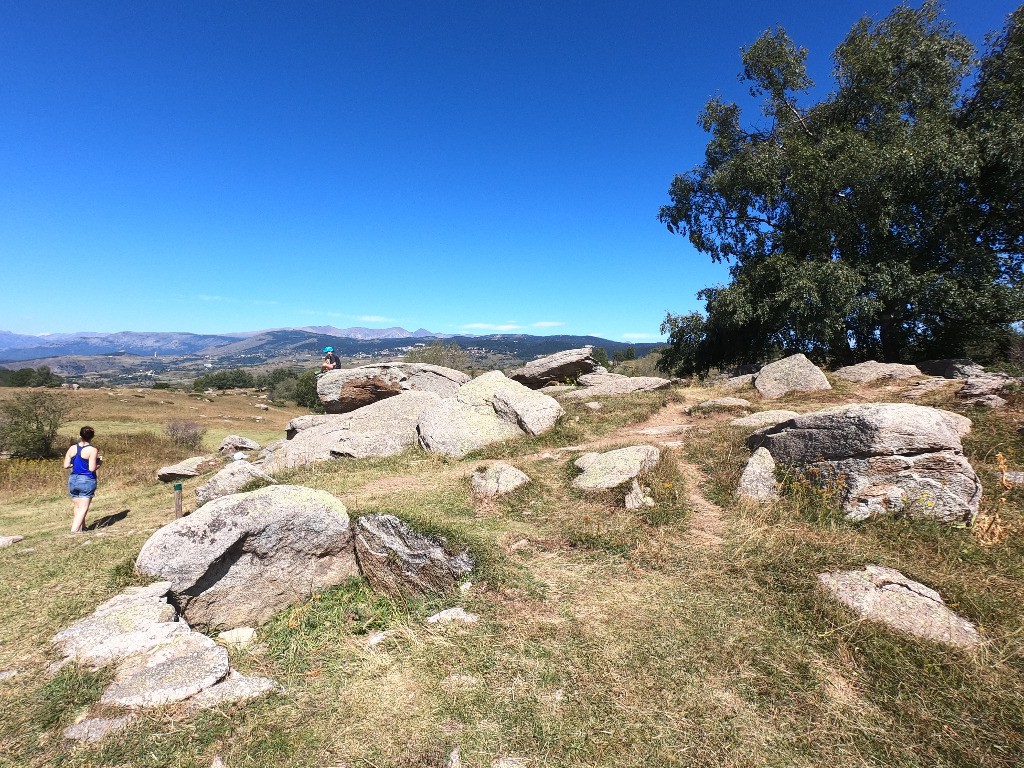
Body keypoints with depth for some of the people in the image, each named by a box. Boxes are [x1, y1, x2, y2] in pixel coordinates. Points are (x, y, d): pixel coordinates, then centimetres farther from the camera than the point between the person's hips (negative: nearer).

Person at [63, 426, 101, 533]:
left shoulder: (72, 448, 3)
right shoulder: (93, 450, -14)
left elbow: (66, 465, 3)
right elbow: (92, 468, -16)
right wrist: (99, 462, 2)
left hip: (73, 480, 6)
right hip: (87, 481, -6)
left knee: (77, 507, 18)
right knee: (83, 508, -1)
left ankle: (81, 527, 30)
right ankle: (74, 530, -9)